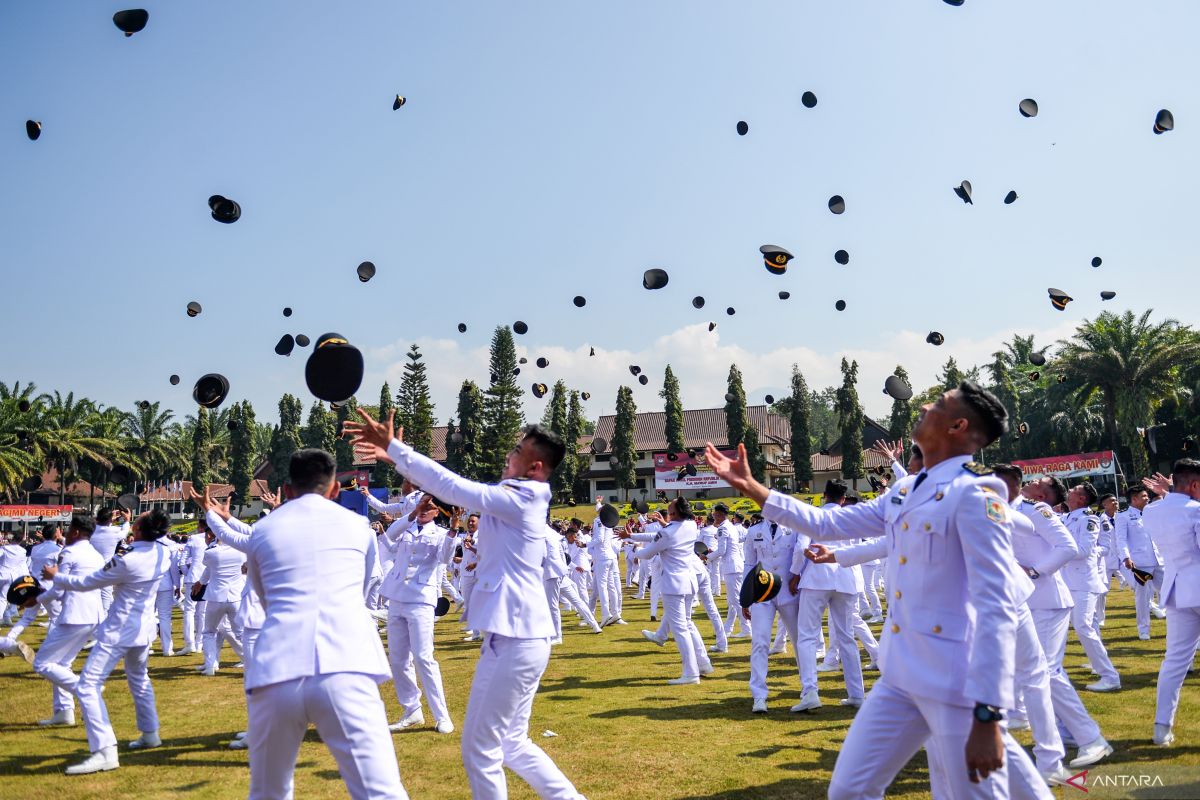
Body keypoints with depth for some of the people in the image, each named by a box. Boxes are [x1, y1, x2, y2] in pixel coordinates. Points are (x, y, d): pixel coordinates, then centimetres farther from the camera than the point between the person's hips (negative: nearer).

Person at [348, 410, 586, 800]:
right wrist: (394, 456, 8)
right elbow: (457, 488, 12)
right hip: (518, 637, 10)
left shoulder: (519, 500, -15)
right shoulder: (516, 497, 12)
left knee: (480, 750, 3)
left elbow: (452, 486, -18)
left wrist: (394, 447, -15)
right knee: (512, 744, 21)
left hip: (513, 641, -10)